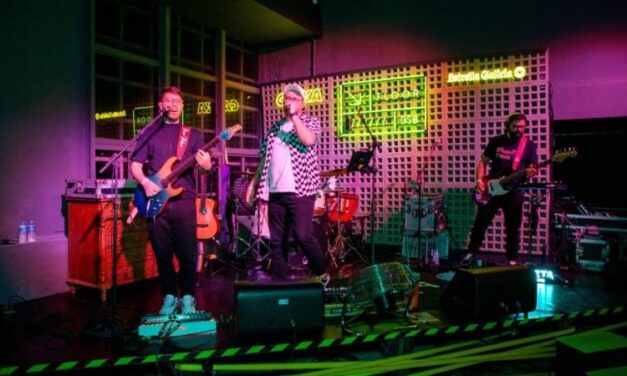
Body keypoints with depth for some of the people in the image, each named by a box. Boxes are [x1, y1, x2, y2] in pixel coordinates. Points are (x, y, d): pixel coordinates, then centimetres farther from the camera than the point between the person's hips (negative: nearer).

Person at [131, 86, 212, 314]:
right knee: (162, 254, 6)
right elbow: (135, 165, 8)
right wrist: (145, 181, -11)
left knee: (188, 253, -3)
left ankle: (187, 297, 11)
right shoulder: (149, 134, 12)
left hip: (184, 201, -1)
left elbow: (207, 164, 3)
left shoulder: (193, 134, 12)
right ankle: (170, 296, 20)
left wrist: (205, 163, -21)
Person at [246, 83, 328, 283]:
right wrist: (254, 184, 13)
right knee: (276, 241, 7)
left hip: (300, 190, -5)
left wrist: (294, 116, -10)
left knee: (303, 236, -10)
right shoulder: (275, 127, 18)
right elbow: (264, 158, 19)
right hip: (274, 192, 5)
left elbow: (308, 140, -18)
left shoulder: (310, 121, 5)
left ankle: (321, 274, 12)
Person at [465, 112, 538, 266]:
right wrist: (479, 180, -9)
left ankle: (512, 259, 19)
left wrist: (530, 172, -26)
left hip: (514, 192, -1)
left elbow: (532, 168, -1)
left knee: (512, 228, 5)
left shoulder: (529, 145, 1)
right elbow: (483, 162, 6)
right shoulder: (495, 141, 4)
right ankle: (471, 252, 19)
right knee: (480, 223, 5)